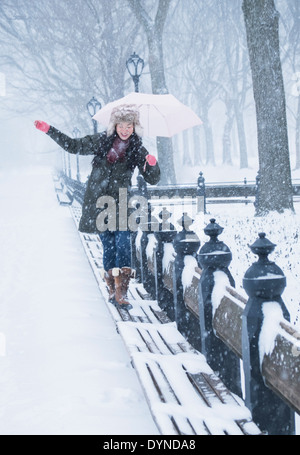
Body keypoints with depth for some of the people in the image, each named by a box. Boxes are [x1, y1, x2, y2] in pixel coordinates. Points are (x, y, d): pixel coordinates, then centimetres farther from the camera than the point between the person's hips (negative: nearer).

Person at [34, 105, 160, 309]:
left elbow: (153, 179, 3)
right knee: (108, 244, 1)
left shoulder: (137, 149, 3)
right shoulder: (101, 141, 5)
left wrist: (152, 165, -18)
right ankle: (112, 289, 13)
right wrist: (48, 130, 10)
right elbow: (73, 146, 15)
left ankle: (121, 292, -15)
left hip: (120, 202, -1)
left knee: (123, 243, -15)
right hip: (98, 201, 1)